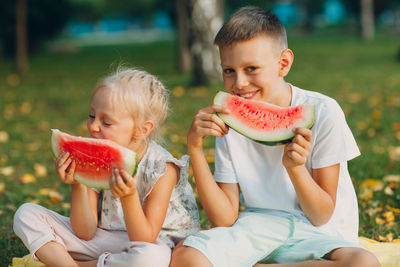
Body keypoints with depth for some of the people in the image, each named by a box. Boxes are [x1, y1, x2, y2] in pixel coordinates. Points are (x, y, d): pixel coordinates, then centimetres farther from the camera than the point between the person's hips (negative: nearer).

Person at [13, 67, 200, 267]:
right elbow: (86, 233, -5)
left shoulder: (162, 169, -19)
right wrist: (78, 186, -20)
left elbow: (145, 240, -22)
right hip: (100, 240, 4)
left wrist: (128, 197, -38)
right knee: (26, 214, -4)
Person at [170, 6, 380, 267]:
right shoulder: (230, 121, -2)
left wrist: (294, 166, -25)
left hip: (317, 234, 1)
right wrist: (195, 147, -15)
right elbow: (225, 219, -6)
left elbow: (321, 216, -7)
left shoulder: (322, 112, -10)